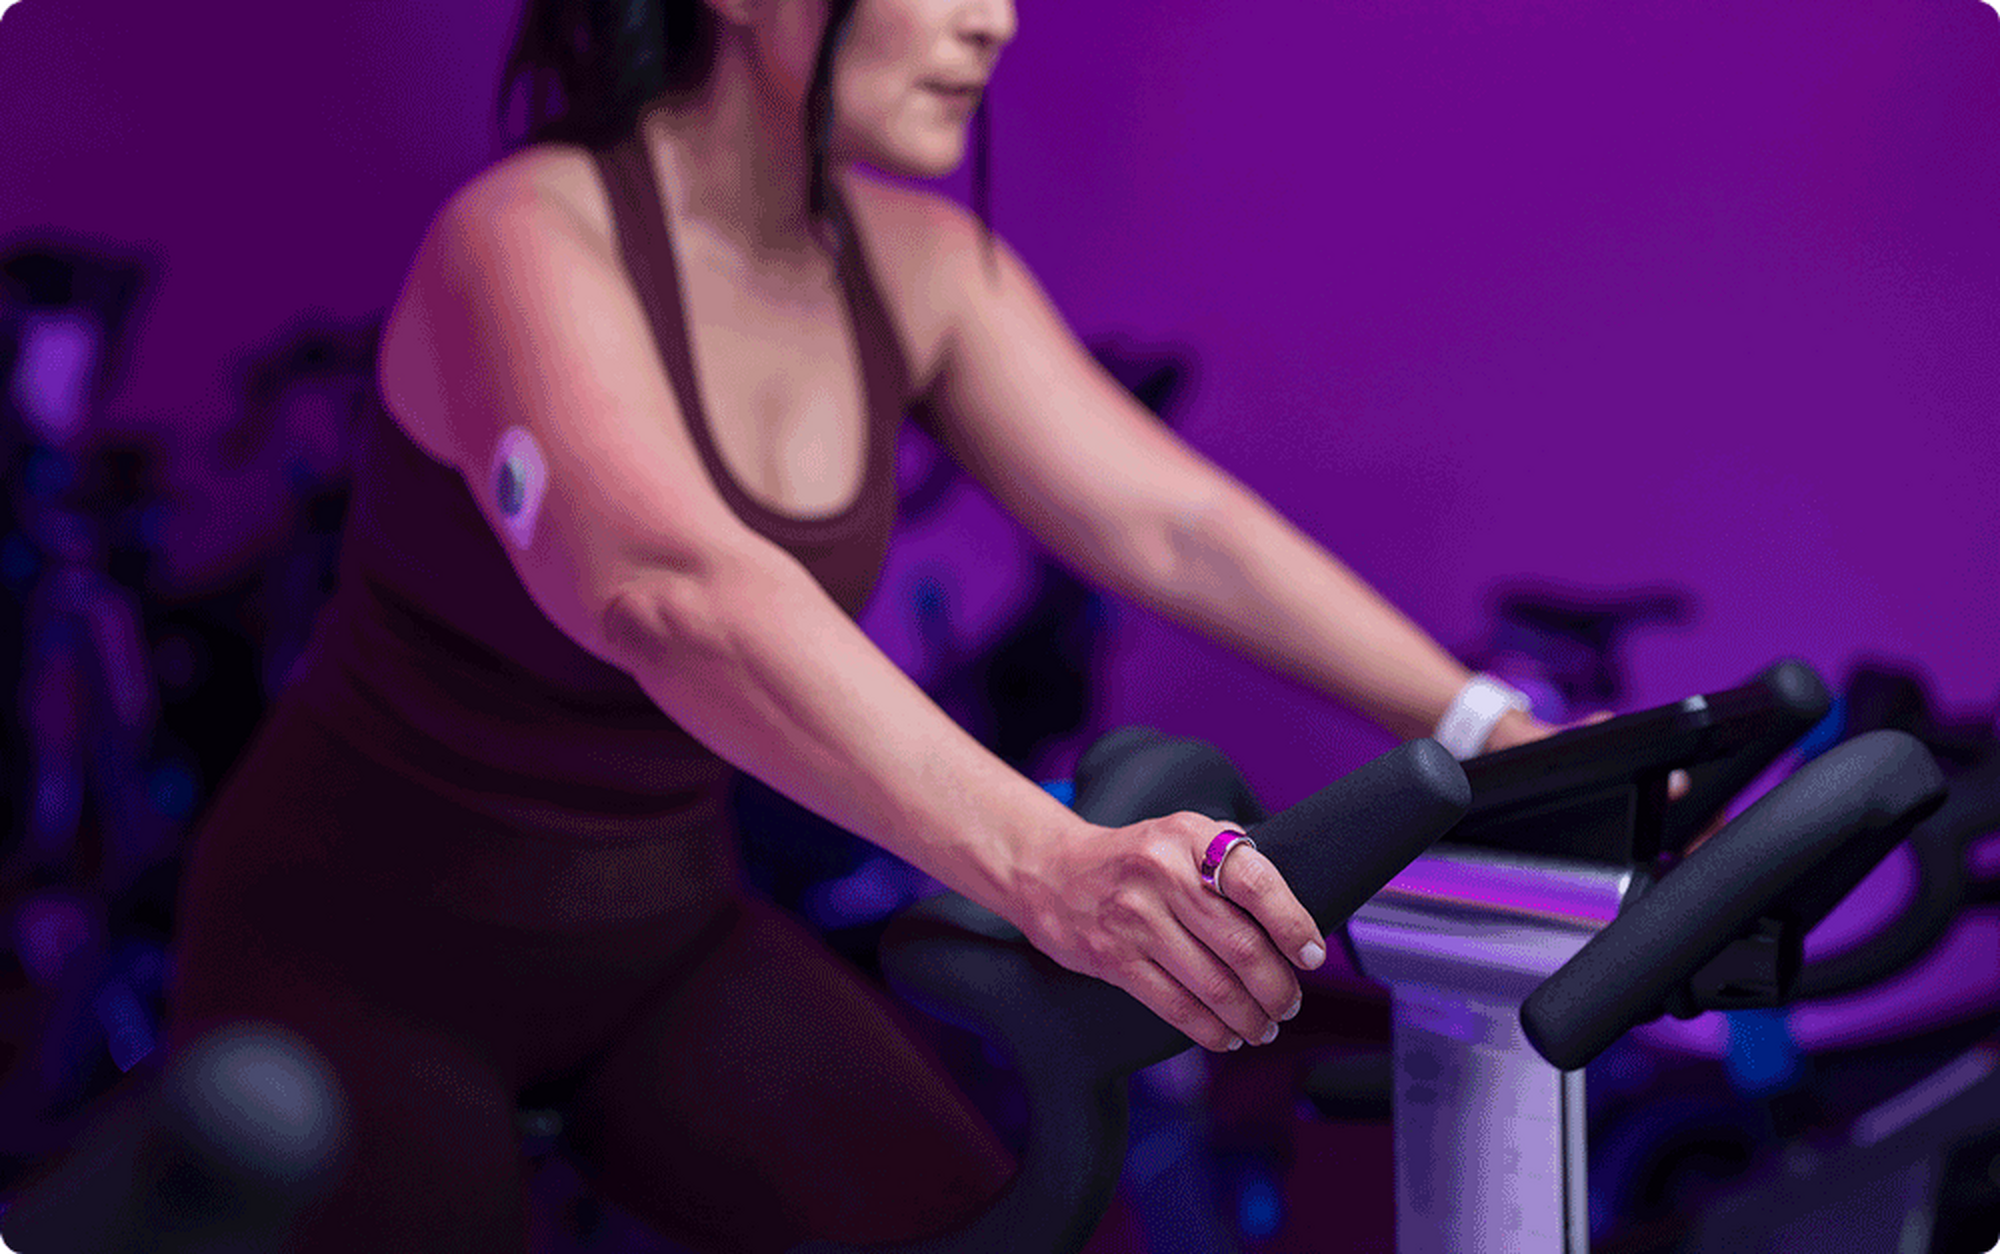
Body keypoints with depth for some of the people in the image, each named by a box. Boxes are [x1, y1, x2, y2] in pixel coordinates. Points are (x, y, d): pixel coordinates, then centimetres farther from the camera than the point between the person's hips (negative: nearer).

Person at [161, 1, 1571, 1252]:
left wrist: (1491, 731, -18)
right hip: (363, 940, -5)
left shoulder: (920, 270, -6)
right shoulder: (529, 241, -27)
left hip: (662, 936, 5)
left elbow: (1176, 524, -8)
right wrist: (1043, 862, -56)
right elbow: (672, 589, -44)